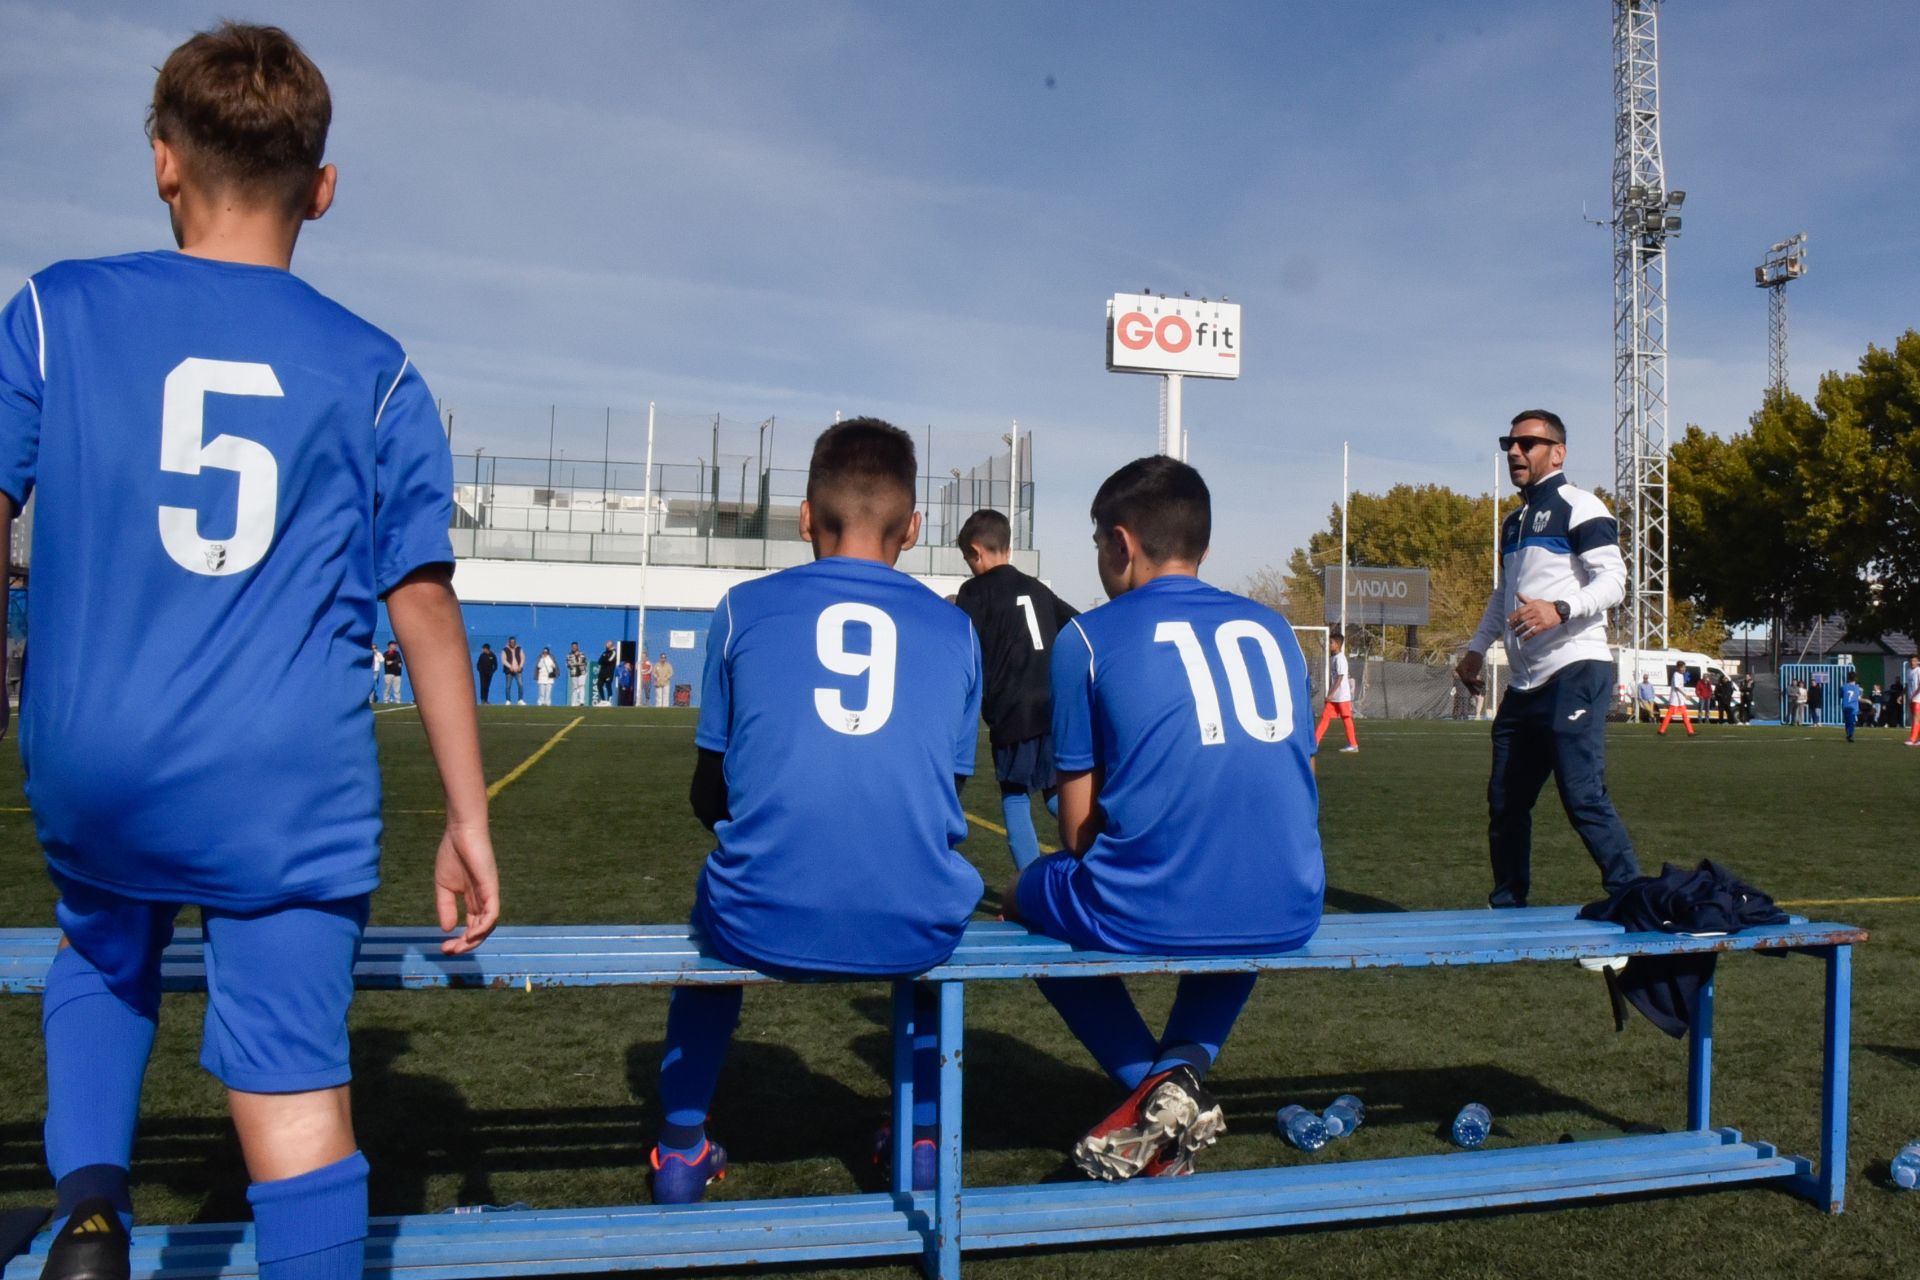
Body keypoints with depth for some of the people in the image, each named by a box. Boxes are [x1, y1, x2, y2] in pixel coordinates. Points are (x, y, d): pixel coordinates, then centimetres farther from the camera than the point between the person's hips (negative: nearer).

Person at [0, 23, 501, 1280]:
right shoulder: (375, 373, 2)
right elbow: (426, 607, 1)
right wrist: (469, 819, 7)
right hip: (293, 796, -1)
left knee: (104, 952, 31)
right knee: (300, 1099, 2)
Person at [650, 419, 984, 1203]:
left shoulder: (746, 607, 5)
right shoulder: (954, 629, 9)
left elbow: (708, 797, 11)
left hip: (766, 927, -1)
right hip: (914, 928, 1)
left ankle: (681, 1146, 35)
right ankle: (925, 1136, 38)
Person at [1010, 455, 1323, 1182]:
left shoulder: (1088, 638, -1)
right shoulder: (1272, 629, 11)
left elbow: (1078, 825, 1)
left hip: (1147, 916, -4)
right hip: (1289, 916, 4)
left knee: (1032, 892, 28)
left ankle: (1152, 1085, 11)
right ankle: (1186, 1063, 12)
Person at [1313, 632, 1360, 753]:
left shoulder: (1340, 659, -14)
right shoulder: (1335, 658, 14)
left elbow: (1340, 678, -19)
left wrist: (1331, 694, -21)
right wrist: (1329, 694, 20)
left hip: (1342, 696, -9)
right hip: (1333, 697, 9)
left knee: (1346, 718, -1)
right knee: (1325, 717, 3)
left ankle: (1353, 745, 7)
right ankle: (1315, 741, 0)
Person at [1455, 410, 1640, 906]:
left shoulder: (1579, 507, -4)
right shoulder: (1513, 522, 22)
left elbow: (1612, 580, -14)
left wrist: (1559, 610, -29)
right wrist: (1477, 646, 25)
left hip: (1574, 673, -9)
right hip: (1524, 683, 9)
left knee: (1583, 796, -15)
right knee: (1505, 802, 10)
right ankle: (1507, 905, 21)